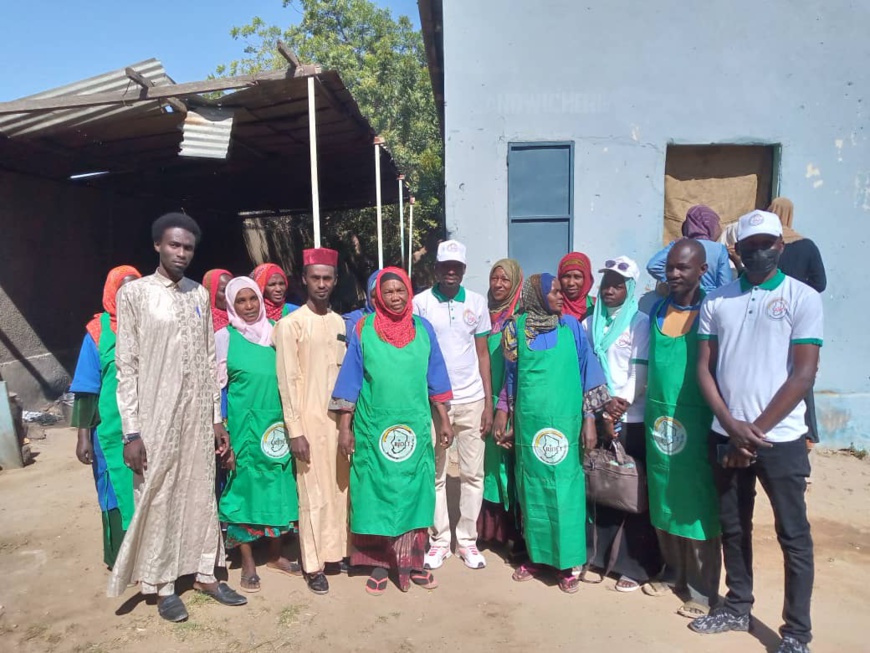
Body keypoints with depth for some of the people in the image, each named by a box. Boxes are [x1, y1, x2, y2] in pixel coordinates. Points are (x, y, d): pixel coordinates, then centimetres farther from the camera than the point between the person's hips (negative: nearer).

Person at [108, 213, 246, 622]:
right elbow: (126, 367, -6)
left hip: (199, 415, 4)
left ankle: (205, 574, 27)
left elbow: (210, 360, 10)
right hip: (156, 416, -4)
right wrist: (131, 431, -10)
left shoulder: (200, 295, 8)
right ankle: (162, 584, 24)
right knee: (157, 498, 7)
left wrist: (218, 418, 8)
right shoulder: (134, 293, -4)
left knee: (201, 494, 12)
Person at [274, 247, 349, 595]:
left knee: (340, 487, 12)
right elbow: (287, 381, -9)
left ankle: (336, 552, 28)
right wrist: (295, 430, -12)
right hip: (310, 420, -5)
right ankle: (313, 565, 16)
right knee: (314, 494, 2)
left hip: (340, 417, 5)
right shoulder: (290, 324, -7)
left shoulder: (341, 323, 10)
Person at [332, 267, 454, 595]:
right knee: (377, 494, 6)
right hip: (373, 427, -2)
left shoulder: (422, 328, 4)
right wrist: (345, 427, -3)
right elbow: (350, 381, -1)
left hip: (415, 426, 2)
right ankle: (379, 564, 21)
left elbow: (434, 378, 8)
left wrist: (444, 421, 7)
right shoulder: (363, 330, -3)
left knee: (414, 492, 8)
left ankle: (412, 562, 22)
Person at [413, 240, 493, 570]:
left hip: (472, 400, 2)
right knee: (435, 475, 8)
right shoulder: (420, 303, -3)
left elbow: (482, 354, 7)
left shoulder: (477, 302, 4)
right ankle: (439, 540, 23)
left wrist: (489, 403, 2)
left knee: (473, 473, 9)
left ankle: (468, 539, 24)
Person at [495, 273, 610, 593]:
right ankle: (537, 555, 27)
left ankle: (567, 562, 19)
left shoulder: (571, 326, 0)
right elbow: (511, 377, 9)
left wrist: (589, 418, -1)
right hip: (529, 422, 1)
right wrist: (501, 416, 9)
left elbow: (587, 373, 2)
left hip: (565, 421, -1)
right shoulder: (516, 329, 1)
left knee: (565, 489, 4)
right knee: (532, 489, 10)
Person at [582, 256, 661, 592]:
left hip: (632, 421, -3)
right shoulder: (589, 323, 10)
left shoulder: (641, 323, -1)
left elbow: (641, 374, -8)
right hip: (597, 418, 4)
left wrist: (619, 406, -12)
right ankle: (600, 555, 24)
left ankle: (635, 566, 13)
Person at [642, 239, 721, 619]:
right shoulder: (657, 309, 6)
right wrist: (643, 407, 9)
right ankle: (673, 572, 32)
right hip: (658, 417, 5)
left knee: (697, 506, 4)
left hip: (696, 419, -5)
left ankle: (703, 592, 18)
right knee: (663, 501, 14)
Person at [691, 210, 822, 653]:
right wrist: (732, 425, -8)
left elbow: (803, 375, -9)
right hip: (726, 437, 3)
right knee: (733, 527, 15)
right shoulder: (716, 301, 5)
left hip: (780, 439, -3)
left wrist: (757, 430, -11)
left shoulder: (803, 298, -4)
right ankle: (737, 608, 33)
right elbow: (704, 368, 4)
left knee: (793, 536, 7)